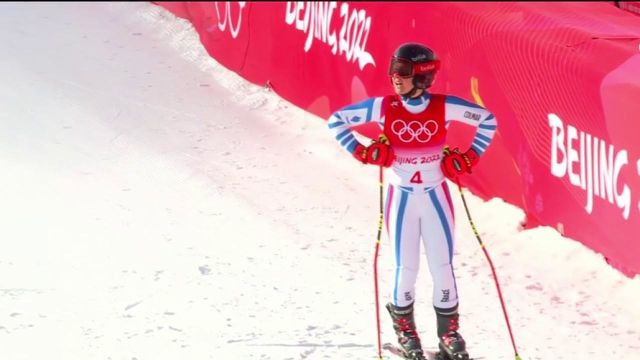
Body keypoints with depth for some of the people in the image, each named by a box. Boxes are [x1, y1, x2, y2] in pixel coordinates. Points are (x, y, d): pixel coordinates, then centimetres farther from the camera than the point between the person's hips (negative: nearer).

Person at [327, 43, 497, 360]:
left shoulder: (444, 107, -11)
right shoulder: (383, 107, -10)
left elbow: (487, 120, 0)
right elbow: (337, 121, -3)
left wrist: (468, 158, -6)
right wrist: (362, 153, -12)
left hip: (436, 196, 0)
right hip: (401, 197, 0)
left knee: (442, 266, 0)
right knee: (406, 268, 2)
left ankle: (449, 333, 18)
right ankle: (405, 331, 26)